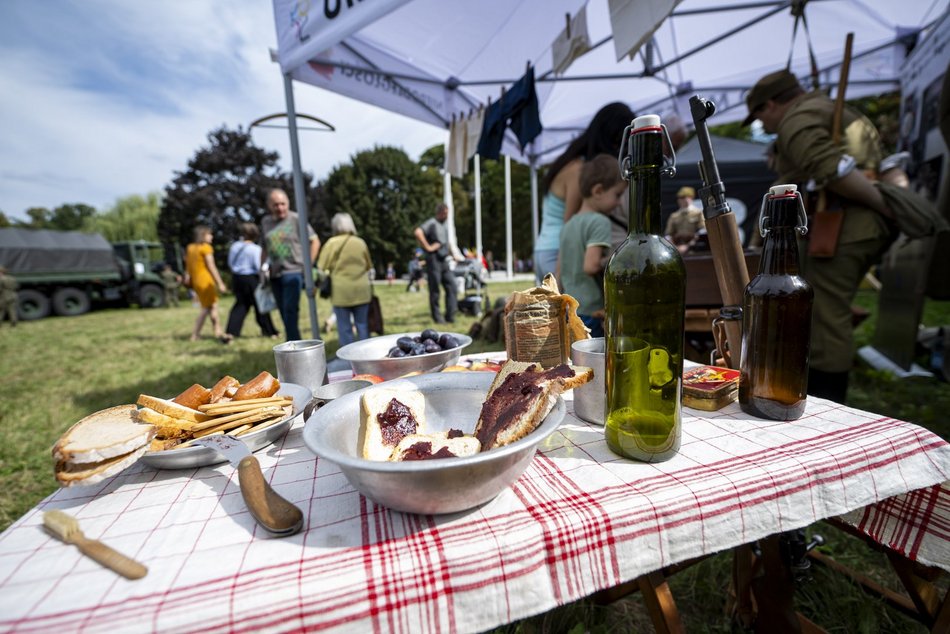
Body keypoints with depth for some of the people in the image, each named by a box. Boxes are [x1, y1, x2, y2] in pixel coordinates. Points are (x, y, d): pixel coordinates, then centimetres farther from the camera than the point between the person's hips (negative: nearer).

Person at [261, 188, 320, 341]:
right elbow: (265, 248, 19)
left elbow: (315, 241, -4)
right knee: (284, 313, 11)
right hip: (274, 274, 6)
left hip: (293, 272, -6)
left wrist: (309, 266, -8)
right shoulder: (265, 222, 10)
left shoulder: (296, 219, -5)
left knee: (290, 311, -13)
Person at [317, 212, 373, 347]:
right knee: (362, 325, 11)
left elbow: (322, 267, -5)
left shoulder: (332, 243, -3)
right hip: (361, 290, 3)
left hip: (341, 291, -3)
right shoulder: (361, 242, 9)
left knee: (345, 328, 4)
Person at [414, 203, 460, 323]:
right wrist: (427, 247, -20)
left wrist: (451, 254, 20)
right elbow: (418, 232, -23)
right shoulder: (432, 223, -6)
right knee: (435, 290, 0)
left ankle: (450, 315, 7)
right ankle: (437, 317, 8)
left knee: (452, 287, 2)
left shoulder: (445, 226, 20)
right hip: (434, 260, -8)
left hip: (445, 260, 8)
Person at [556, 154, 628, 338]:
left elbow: (560, 273, 14)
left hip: (571, 311, 8)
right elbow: (591, 266, -24)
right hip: (594, 314, -8)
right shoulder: (599, 221, -12)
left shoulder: (569, 225, 11)